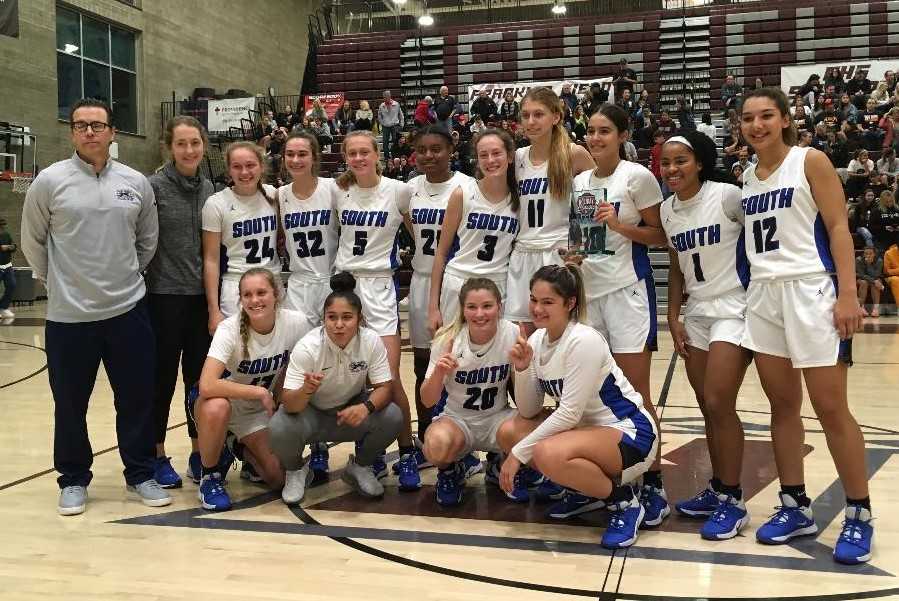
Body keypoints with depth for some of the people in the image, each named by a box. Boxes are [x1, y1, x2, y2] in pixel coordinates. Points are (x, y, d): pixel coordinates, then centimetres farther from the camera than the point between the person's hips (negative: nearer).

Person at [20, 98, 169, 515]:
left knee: (137, 398, 8)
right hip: (68, 315, -2)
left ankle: (141, 475, 24)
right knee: (70, 403, 9)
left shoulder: (136, 183, 3)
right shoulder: (49, 181, -5)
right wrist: (54, 279, 9)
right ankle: (73, 480, 26)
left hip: (128, 310, 2)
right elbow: (32, 242, 5)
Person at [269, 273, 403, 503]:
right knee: (279, 428, -32)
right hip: (311, 413, -2)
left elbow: (384, 387, -16)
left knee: (392, 417, -25)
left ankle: (360, 467, 6)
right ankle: (296, 470, 5)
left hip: (352, 411, 2)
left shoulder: (372, 341, -20)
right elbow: (289, 404, -27)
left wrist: (366, 406, -39)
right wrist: (306, 391, -51)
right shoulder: (307, 348, -25)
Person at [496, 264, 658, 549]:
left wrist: (518, 453, -19)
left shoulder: (583, 341, -23)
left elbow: (570, 413, -23)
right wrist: (521, 369, -16)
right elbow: (528, 412, 2)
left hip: (630, 434, -8)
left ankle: (623, 502, -7)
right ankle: (584, 487, 11)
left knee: (548, 453, -33)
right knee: (508, 431, -5)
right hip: (588, 428, 9)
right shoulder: (537, 340, 0)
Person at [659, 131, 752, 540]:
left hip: (734, 310, -6)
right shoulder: (667, 209, 6)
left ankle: (732, 502, 3)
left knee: (719, 404, -10)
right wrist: (673, 319, 9)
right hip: (696, 313, 6)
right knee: (708, 408, 9)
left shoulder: (727, 196, -13)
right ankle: (717, 490, 23)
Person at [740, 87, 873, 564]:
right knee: (782, 407, 9)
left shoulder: (810, 162, -3)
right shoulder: (746, 177, 12)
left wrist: (848, 294, -17)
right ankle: (795, 507, 20)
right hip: (763, 295, 6)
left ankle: (858, 516, 8)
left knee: (831, 409, -3)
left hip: (810, 291, -6)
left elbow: (838, 228, -7)